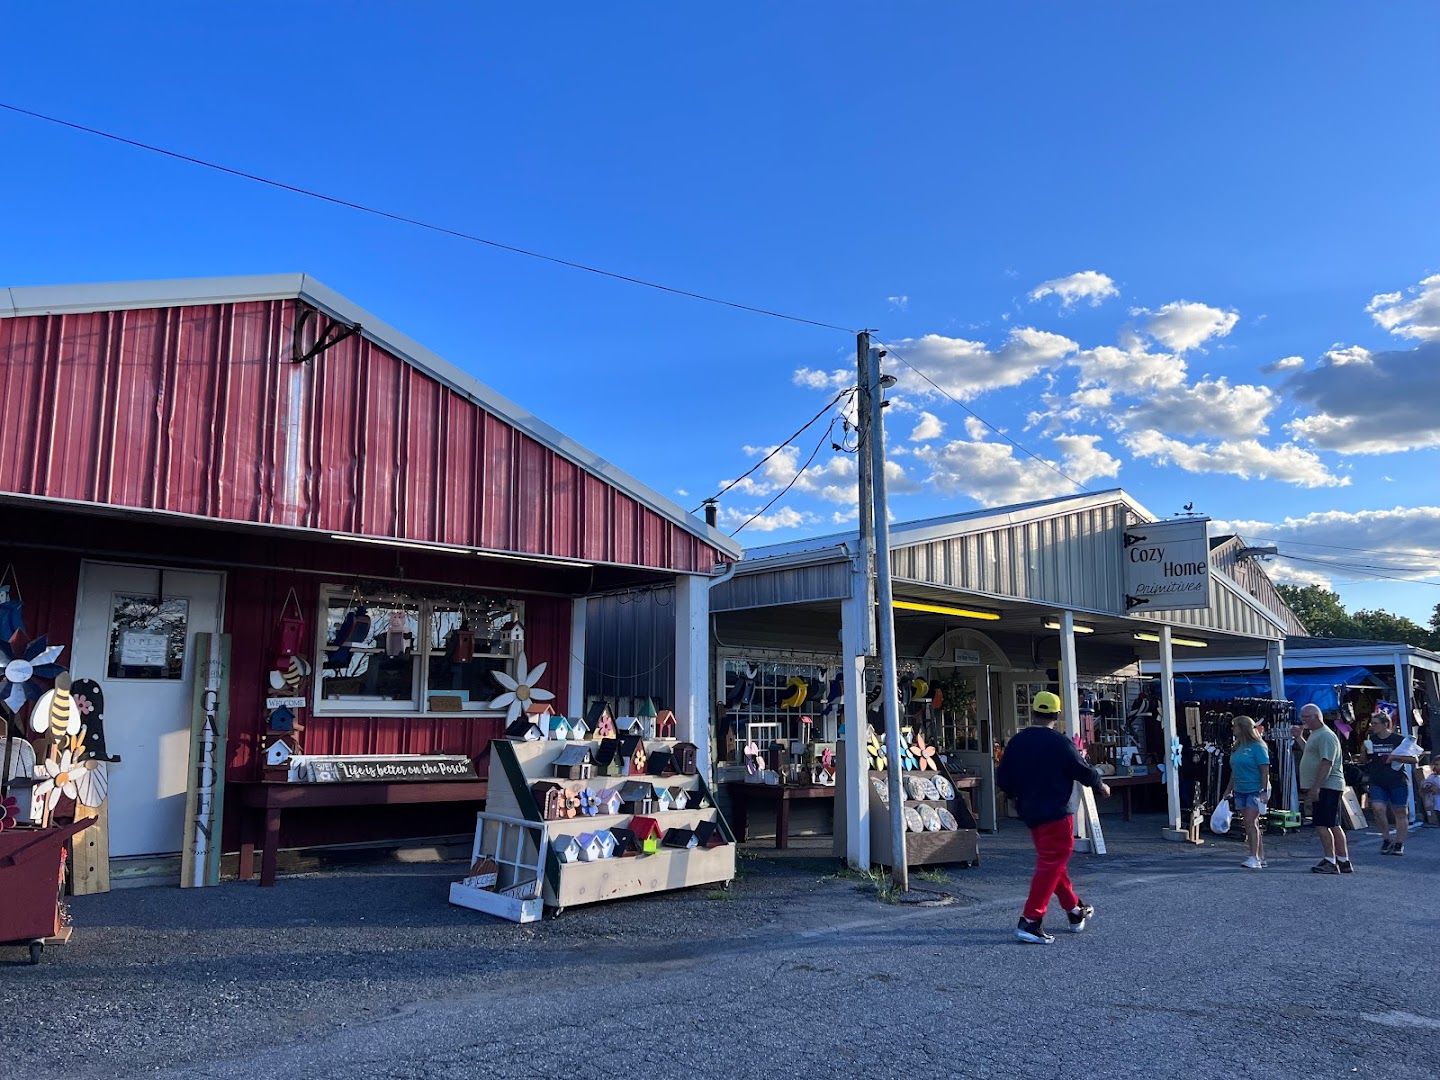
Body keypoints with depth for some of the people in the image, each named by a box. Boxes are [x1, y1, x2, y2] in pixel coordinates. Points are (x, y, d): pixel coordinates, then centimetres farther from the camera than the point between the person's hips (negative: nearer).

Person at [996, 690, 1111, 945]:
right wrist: (1101, 786, 16)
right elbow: (1084, 772, -5)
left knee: (1052, 861, 20)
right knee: (1051, 865, -4)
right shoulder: (1060, 743, -14)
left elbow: (1002, 780, 5)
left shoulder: (1016, 742, 2)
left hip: (1030, 813, 7)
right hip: (1056, 813, -7)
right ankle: (1030, 921, -10)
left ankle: (1075, 910, 34)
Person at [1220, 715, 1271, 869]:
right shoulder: (1237, 748, 13)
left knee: (1251, 822, -13)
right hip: (1240, 791, 8)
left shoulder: (1257, 747, -10)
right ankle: (1261, 857, 15)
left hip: (1255, 790, -8)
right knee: (1251, 825, 9)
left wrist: (1264, 791, -19)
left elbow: (1265, 771, -13)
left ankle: (1254, 858, -12)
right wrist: (1228, 790, 19)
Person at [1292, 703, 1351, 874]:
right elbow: (1312, 755, 31)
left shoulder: (1325, 736, -15)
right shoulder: (1315, 734, 17)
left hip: (1326, 787, -11)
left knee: (1322, 824, -9)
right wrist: (1299, 737, 25)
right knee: (1333, 825, 12)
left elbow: (1327, 763, -23)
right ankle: (1344, 862, 17)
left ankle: (1330, 861, -7)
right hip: (1324, 787, 11)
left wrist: (1316, 787, -26)